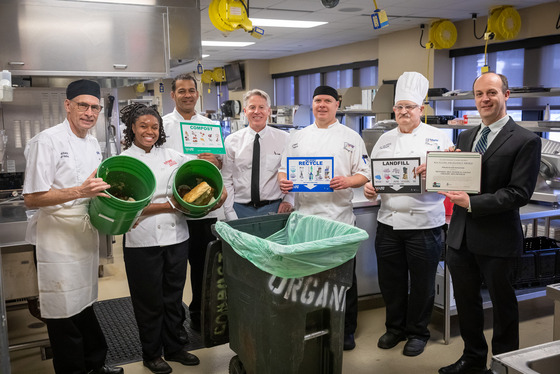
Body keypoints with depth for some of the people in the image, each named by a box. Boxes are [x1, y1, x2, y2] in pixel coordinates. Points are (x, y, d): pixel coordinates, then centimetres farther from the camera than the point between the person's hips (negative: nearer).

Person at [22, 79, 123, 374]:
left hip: (86, 235, 8)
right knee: (63, 310, 3)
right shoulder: (47, 140, -14)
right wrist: (79, 192, -27)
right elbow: (32, 198, -18)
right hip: (57, 239, -7)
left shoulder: (93, 144, 11)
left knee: (83, 303, 20)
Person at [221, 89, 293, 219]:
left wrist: (288, 200, -8)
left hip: (274, 208, 0)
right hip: (241, 209, 1)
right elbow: (226, 181, 2)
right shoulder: (231, 141, 3)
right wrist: (230, 215, -4)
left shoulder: (284, 139, 2)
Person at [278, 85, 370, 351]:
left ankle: (346, 330, 20)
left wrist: (347, 182, -18)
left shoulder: (351, 137, 6)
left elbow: (364, 175, 3)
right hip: (304, 217, 2)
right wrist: (283, 181, -7)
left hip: (339, 217, -2)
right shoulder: (297, 137, 14)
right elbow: (284, 169, 15)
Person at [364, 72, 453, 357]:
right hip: (389, 222, 4)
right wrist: (368, 188, -5)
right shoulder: (385, 140, 12)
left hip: (424, 224, -3)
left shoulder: (438, 138, 1)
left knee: (422, 282, 7)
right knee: (390, 280, 12)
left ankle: (417, 332, 26)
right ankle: (395, 327, 31)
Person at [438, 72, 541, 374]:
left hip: (497, 238, -6)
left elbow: (519, 193, -16)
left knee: (502, 303, 12)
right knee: (465, 300, 17)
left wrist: (472, 203, -22)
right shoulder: (465, 137, 11)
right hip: (460, 235, 6)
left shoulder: (526, 141, -9)